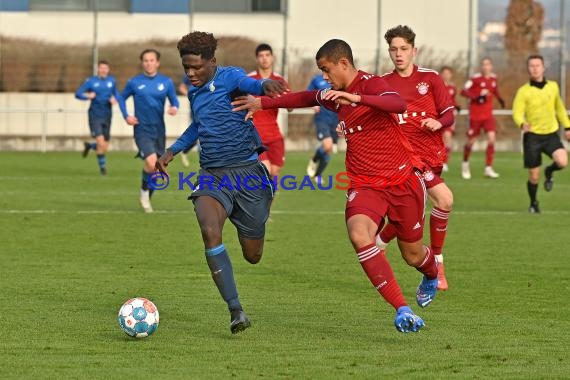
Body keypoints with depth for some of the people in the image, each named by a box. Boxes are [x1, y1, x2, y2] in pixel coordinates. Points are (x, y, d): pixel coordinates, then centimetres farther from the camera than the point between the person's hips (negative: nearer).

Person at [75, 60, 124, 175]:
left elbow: (117, 95, 16)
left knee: (105, 147, 7)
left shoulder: (112, 81, 6)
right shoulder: (91, 81, -3)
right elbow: (78, 94, -5)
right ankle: (102, 166, 0)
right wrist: (88, 96, -25)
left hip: (107, 117, 4)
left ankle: (89, 146, 39)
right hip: (95, 116, -4)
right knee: (101, 142, -17)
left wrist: (115, 99, -8)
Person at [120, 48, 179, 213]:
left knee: (155, 168, 9)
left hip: (159, 130, 3)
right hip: (142, 130, -3)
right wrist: (126, 116, -2)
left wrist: (174, 108, -16)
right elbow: (122, 98, 12)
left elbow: (174, 100, 8)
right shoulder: (134, 82, -2)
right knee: (152, 164, -23)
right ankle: (144, 192, 2)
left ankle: (147, 199, 31)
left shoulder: (166, 82, 2)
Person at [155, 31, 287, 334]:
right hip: (213, 175, 4)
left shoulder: (228, 77, -8)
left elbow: (247, 83, -34)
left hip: (247, 171, -4)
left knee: (253, 255, 5)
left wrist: (264, 85, -57)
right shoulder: (193, 89, 12)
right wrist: (173, 150, 26)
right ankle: (236, 311, -27)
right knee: (210, 232, -28)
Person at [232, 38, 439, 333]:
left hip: (403, 181, -5)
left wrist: (356, 98, -43)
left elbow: (399, 105, -33)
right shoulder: (335, 96, 11)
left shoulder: (371, 84, -12)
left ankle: (432, 276, 50)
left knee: (413, 255, 9)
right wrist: (263, 103, 27)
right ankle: (402, 310, -28)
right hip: (364, 185, 5)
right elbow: (307, 98, 31)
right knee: (359, 235, -27)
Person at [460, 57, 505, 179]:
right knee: (471, 141, 5)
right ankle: (465, 163, 33)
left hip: (488, 115, 4)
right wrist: (476, 97, -29)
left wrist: (499, 99, 9)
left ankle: (488, 168, -9)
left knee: (491, 138, -13)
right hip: (475, 115, -4)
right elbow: (464, 91, -17)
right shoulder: (475, 79, -13)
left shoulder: (493, 78, 4)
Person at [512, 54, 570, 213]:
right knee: (534, 176, 0)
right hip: (532, 136, -2)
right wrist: (522, 124, -35)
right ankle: (533, 204, 26)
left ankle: (549, 171, 12)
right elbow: (517, 113, -14)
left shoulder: (553, 86, 5)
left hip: (551, 134, 2)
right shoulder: (523, 91, -7)